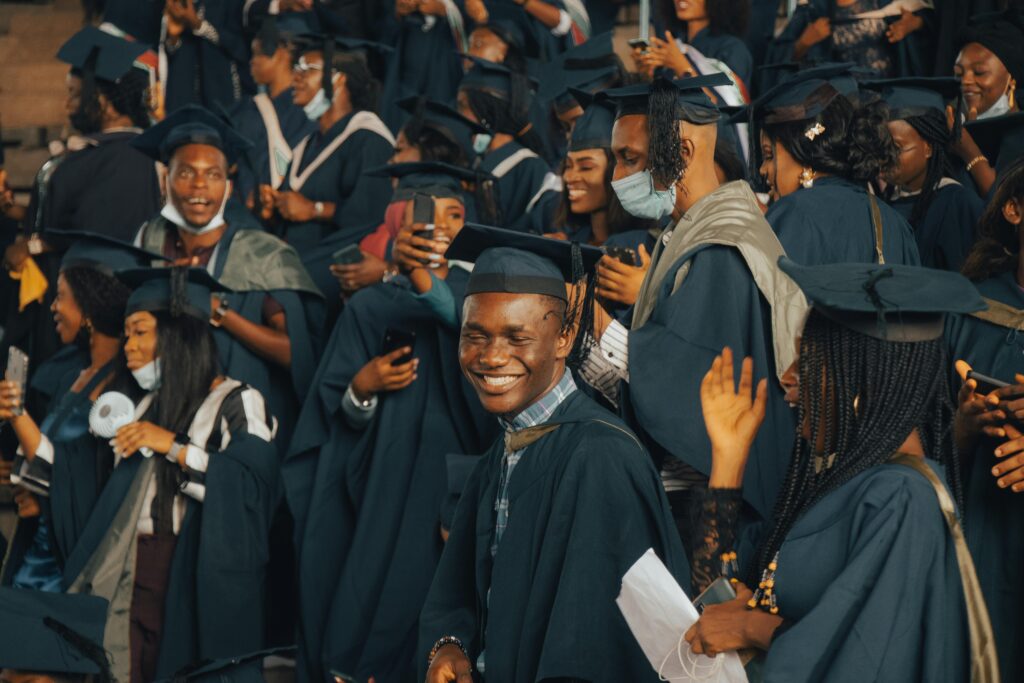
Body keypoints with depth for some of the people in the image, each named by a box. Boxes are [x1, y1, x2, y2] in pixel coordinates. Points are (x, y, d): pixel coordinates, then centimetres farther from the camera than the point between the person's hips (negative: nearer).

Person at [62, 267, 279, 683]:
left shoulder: (238, 402, -3)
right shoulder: (148, 406, 19)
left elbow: (253, 488, -17)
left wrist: (174, 447, -15)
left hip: (197, 580, -6)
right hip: (131, 569, 6)